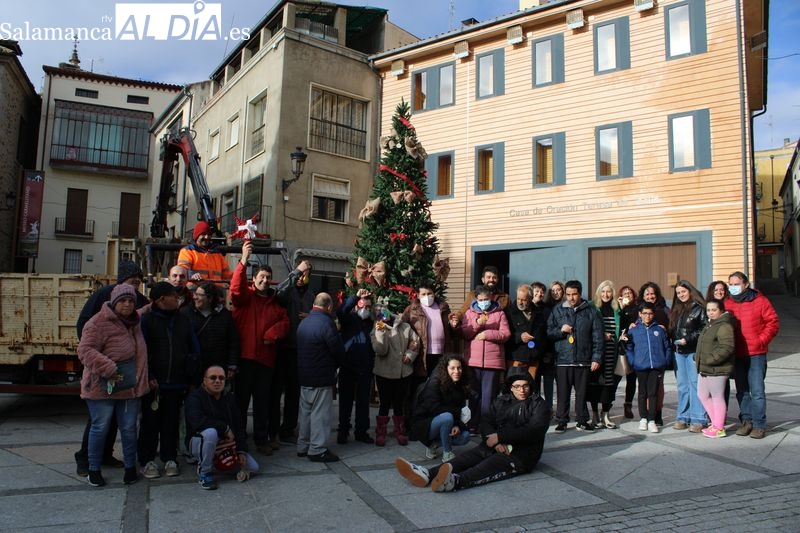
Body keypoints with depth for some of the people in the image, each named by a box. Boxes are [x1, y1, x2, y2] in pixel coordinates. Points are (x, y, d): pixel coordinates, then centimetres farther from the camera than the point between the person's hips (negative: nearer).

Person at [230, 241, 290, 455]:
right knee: (241, 398, 4)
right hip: (245, 356, -4)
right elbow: (236, 289, -20)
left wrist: (272, 334, -12)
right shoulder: (245, 296, 1)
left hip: (266, 357, 4)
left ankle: (262, 439, 21)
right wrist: (244, 261, -31)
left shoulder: (275, 303, 16)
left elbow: (284, 323, 7)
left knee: (262, 401, 10)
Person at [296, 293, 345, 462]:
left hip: (304, 376, 8)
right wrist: (335, 365, 6)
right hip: (322, 378, -8)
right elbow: (338, 350, -15)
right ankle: (317, 450, 7)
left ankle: (303, 446, 25)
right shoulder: (326, 322, -18)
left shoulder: (303, 322, 9)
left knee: (306, 411, 16)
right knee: (320, 413, 1)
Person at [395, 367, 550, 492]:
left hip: (522, 454, -5)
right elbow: (486, 423, 8)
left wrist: (499, 436, -13)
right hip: (496, 446, 5)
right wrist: (495, 441, -15)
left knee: (492, 463, -34)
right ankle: (427, 475, -46)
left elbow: (533, 431, -12)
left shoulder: (538, 405, 4)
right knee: (470, 456, -23)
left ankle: (455, 481, -63)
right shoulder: (501, 401, 16)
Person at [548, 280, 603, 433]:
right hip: (562, 359, 0)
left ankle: (582, 421, 21)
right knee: (563, 392, 4)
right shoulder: (557, 310, 7)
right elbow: (548, 332, 7)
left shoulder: (590, 311, 5)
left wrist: (596, 358, -2)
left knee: (582, 392, 8)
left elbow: (597, 336, 4)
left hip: (583, 360, 0)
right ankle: (562, 421, 15)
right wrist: (560, 330, -12)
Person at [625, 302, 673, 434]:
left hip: (656, 367, 0)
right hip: (641, 367, 0)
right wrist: (633, 363, -6)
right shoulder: (633, 330, 3)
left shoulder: (660, 329, 6)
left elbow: (667, 347, 9)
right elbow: (628, 348, 4)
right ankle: (643, 418, 20)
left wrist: (664, 362, 0)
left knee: (653, 393, 1)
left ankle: (652, 420, 7)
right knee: (643, 393, 9)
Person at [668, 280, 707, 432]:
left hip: (694, 351, -6)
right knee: (682, 385, 10)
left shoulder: (699, 308, -5)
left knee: (695, 384, -4)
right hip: (679, 352, 6)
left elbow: (705, 329, -12)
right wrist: (674, 341, 5)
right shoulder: (676, 310, 16)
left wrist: (688, 339, -16)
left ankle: (698, 420, 1)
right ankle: (682, 417, 16)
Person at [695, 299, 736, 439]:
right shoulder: (710, 325, 16)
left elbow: (727, 347, -26)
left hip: (717, 370, -10)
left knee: (717, 397, 0)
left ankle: (719, 428, 12)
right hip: (705, 369, 10)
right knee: (702, 395, 16)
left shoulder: (724, 326, -16)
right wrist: (698, 359, 16)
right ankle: (715, 423, 29)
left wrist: (710, 359, -23)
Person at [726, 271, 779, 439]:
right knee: (742, 391, 11)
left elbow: (773, 322, -3)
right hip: (737, 355, 4)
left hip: (756, 354, -4)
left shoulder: (760, 301, -3)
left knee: (757, 391, -5)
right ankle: (746, 421, 22)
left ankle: (759, 425, 4)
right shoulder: (727, 304, 8)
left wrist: (761, 341, -9)